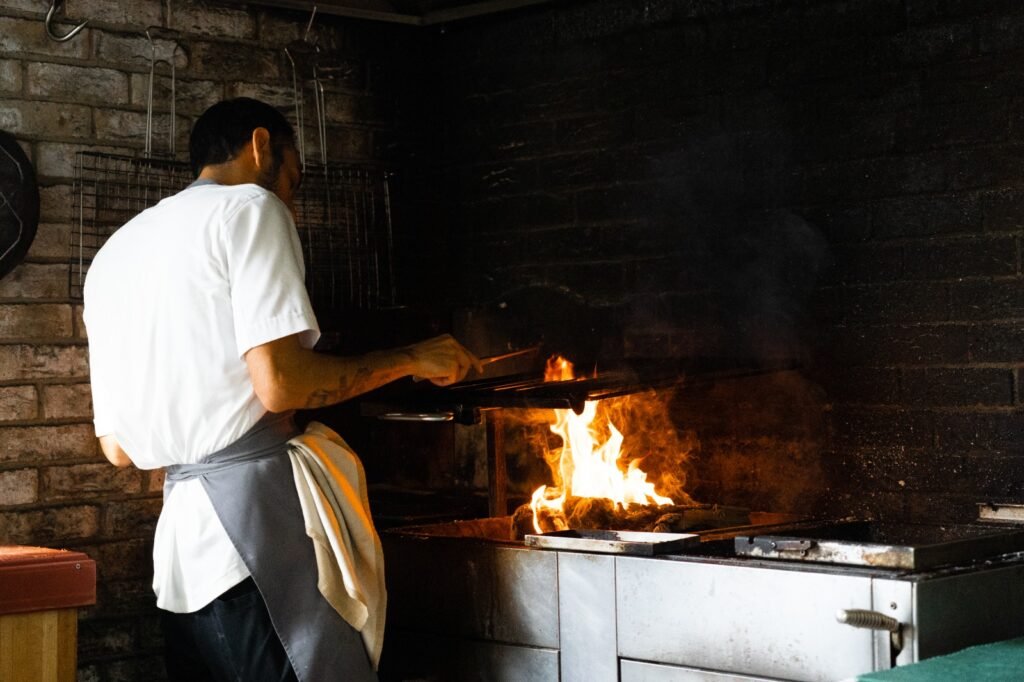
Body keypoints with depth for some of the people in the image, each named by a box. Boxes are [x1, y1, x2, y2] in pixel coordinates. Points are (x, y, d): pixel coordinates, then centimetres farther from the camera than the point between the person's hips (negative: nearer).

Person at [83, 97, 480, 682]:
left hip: (180, 535, 8)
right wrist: (410, 360, -1)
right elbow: (280, 384, -13)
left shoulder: (113, 255, 23)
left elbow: (118, 448, 20)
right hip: (259, 514, -8)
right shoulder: (250, 209, 0)